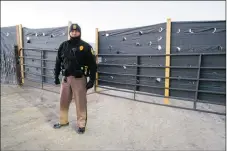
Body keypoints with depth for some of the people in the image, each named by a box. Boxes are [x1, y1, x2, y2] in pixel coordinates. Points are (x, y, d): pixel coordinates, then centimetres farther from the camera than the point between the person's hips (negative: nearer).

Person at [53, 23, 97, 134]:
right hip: (66, 78, 5)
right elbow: (58, 62, 14)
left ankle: (81, 124, 20)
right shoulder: (63, 46, 7)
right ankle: (63, 121, 35)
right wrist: (56, 76, 10)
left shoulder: (86, 47, -5)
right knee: (63, 101, 15)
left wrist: (92, 80, -11)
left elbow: (92, 64, -6)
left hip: (79, 79, -4)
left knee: (80, 103, 4)